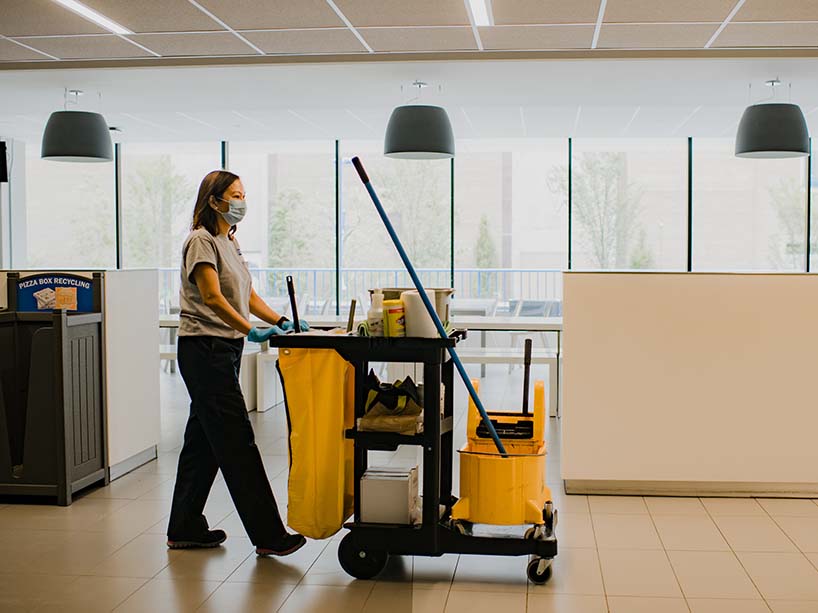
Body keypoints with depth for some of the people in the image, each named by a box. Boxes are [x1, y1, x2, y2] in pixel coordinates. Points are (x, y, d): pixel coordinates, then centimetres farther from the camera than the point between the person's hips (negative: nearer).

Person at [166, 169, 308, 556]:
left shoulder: (230, 242, 19)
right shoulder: (201, 241, -10)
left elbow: (249, 296, 16)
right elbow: (212, 297, -22)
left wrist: (283, 322, 2)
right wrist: (251, 331, -32)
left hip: (225, 350, 10)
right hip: (204, 349, -10)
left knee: (204, 441, 13)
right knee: (237, 442, -9)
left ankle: (185, 529, 22)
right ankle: (268, 535, -6)